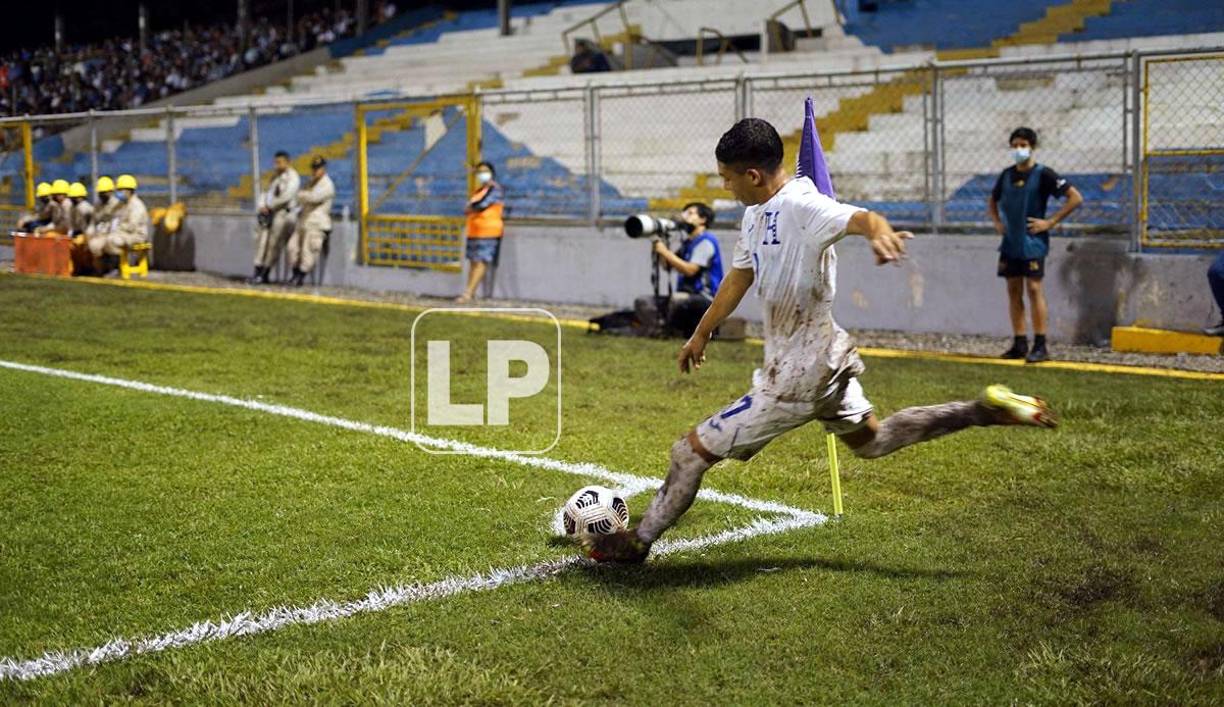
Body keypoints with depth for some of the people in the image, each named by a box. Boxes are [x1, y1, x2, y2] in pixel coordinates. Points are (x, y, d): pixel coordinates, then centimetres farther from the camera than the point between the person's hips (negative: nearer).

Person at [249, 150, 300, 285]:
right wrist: (263, 206, -1)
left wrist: (269, 206, -11)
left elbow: (286, 198, -17)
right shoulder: (276, 175, 15)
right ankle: (258, 272, 2)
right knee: (262, 239, 0)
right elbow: (269, 192, 17)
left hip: (283, 214, -8)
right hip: (270, 212, 8)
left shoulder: (292, 177, -9)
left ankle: (264, 275, -1)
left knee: (273, 243, -7)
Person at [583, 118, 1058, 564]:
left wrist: (880, 234, -66)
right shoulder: (757, 213, 6)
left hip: (796, 379, -10)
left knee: (691, 451, -2)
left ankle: (637, 543, 14)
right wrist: (701, 334, 29)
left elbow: (860, 218, -41)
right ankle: (985, 410, 24)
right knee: (872, 440, 29)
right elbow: (739, 277, 20)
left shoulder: (800, 206, -23)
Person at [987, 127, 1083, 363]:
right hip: (1010, 242, 6)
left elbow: (1076, 198, -12)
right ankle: (1019, 344, 13)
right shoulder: (1007, 175, 10)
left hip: (1032, 242, -6)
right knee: (1014, 290, 7)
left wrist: (1050, 222, -13)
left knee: (1034, 289, -9)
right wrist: (996, 222, 12)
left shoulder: (1043, 174, -8)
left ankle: (1040, 345, -6)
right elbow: (992, 200, 29)